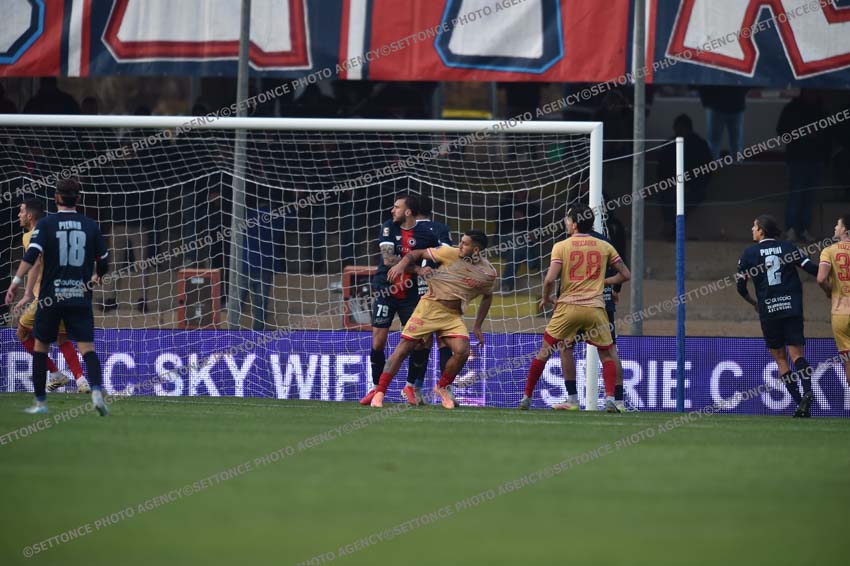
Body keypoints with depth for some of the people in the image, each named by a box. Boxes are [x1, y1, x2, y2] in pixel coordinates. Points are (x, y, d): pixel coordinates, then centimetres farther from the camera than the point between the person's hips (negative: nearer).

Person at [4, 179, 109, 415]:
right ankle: (96, 391, -28)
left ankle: (40, 402, 16)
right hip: (81, 297, 1)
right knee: (87, 347, -4)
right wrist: (97, 277, 33)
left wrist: (16, 281, -17)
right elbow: (104, 261, 12)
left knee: (40, 346, 14)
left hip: (51, 297, -1)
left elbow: (32, 254, -15)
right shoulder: (91, 225, 5)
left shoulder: (46, 224, -1)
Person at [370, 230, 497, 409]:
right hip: (430, 306, -2)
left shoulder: (489, 273, 2)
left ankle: (442, 387, 11)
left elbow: (487, 297, 20)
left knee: (462, 351, -18)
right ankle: (380, 392, -3)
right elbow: (418, 253, 3)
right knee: (404, 347, -10)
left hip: (453, 315, 2)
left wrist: (477, 327, 17)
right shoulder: (451, 253, -5)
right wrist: (402, 263, -16)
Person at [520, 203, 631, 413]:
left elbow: (550, 279, -10)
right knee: (606, 355, 14)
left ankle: (527, 397, 12)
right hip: (595, 308, 1)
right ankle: (611, 398, -3)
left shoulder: (561, 246, -1)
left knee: (544, 352, 11)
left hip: (568, 307, -1)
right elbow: (625, 274, 11)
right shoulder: (604, 247, 6)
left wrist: (546, 298, 9)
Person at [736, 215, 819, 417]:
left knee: (780, 359, 7)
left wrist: (754, 303, 20)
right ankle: (807, 391, -29)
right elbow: (811, 268, -3)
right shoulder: (788, 248, 4)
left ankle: (800, 402, -1)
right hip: (792, 307, 1)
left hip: (768, 310, -1)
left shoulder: (749, 254, 2)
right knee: (796, 353, -3)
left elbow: (740, 287, 2)